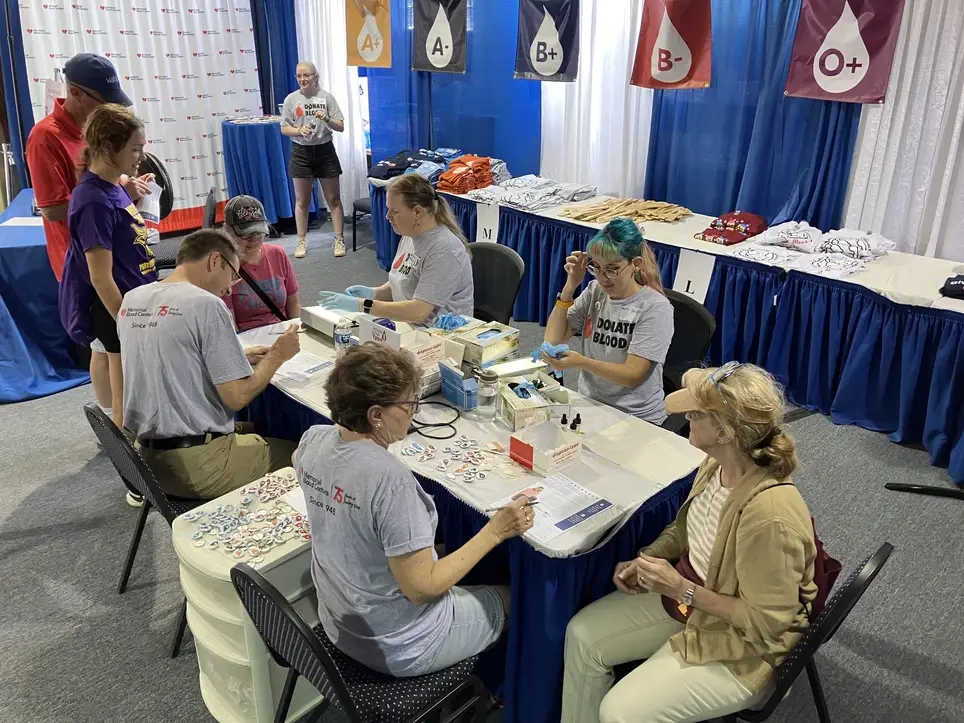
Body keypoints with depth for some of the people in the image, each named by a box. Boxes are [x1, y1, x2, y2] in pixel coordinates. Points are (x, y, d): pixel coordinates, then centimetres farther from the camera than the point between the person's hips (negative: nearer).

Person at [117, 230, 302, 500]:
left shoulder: (131, 300, 5)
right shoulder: (206, 304, -18)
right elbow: (237, 397, -18)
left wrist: (237, 359, 16)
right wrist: (276, 356, -3)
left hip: (147, 457, 8)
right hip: (198, 464, -8)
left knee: (254, 430, 27)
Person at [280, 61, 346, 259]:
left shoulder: (327, 97, -3)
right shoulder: (291, 99, -2)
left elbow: (341, 127, -3)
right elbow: (284, 128, 0)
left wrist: (326, 119, -22)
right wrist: (299, 131, -18)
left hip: (325, 151, 0)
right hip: (301, 152, 0)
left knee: (333, 199, 5)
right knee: (302, 201, 7)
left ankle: (339, 240, 14)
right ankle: (302, 242, 18)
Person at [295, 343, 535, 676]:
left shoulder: (313, 440, -12)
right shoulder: (390, 479, -36)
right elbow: (421, 588, -29)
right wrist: (495, 531, -24)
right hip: (399, 648, -7)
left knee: (445, 552, 31)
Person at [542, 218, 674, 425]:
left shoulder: (655, 308, -11)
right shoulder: (595, 292, 6)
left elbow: (631, 375, -17)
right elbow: (553, 339, 2)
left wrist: (581, 362, -31)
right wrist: (570, 286, -5)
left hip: (637, 418, -5)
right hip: (589, 404, 5)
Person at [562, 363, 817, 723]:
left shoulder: (769, 513, -36)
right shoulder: (717, 464, -10)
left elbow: (767, 621, -26)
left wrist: (682, 589, -27)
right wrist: (646, 560, -5)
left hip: (740, 648, -8)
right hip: (685, 598, 8)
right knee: (582, 635, 2)